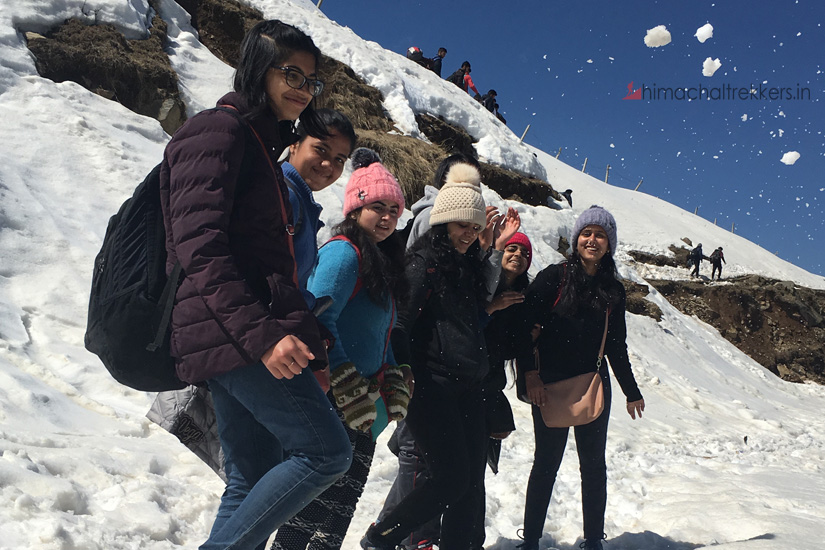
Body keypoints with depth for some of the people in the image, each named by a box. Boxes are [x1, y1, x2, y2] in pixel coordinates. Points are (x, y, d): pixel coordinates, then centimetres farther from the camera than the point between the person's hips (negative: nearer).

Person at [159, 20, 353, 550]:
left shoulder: (261, 147, 24)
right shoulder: (219, 130, -6)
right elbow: (199, 243, -18)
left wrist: (304, 327, 17)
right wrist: (260, 333, -25)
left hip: (239, 340, 10)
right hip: (234, 333, -10)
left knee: (254, 479, 10)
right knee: (327, 451, -9)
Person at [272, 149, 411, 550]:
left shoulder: (382, 261, 18)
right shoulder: (344, 251, -11)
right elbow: (320, 320, -21)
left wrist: (395, 386, 12)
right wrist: (349, 391, -22)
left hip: (363, 406, 9)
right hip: (332, 401, -9)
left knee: (346, 498, 13)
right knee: (324, 492, -7)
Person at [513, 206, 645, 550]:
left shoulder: (613, 290, 9)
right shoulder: (554, 277, -4)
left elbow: (616, 346, 16)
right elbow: (523, 326, -8)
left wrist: (632, 392, 19)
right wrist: (529, 372, -16)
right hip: (550, 386, -3)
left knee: (593, 464, 9)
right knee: (546, 463, 4)